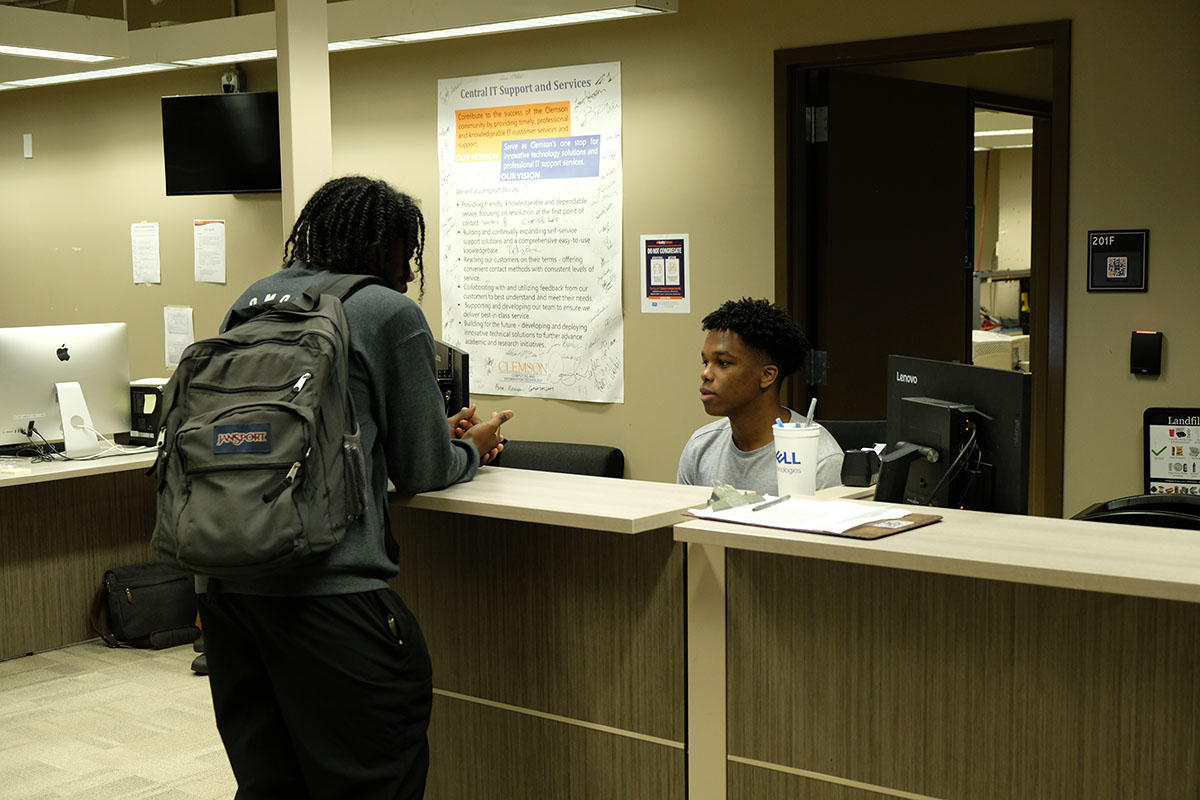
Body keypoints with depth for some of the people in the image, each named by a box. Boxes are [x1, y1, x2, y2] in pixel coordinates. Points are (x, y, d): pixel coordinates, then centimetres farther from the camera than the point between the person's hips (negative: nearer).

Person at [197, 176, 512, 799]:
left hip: (222, 578, 7)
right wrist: (472, 449, 24)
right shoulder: (391, 314, -3)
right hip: (323, 585, -7)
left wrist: (442, 437, 29)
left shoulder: (253, 301, 16)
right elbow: (422, 472, 2)